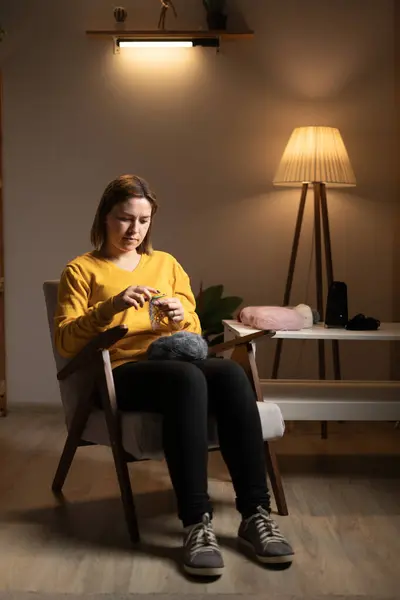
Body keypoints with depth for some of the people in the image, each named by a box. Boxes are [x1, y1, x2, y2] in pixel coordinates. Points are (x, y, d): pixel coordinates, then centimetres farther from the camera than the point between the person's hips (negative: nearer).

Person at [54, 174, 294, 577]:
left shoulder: (166, 263, 23)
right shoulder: (81, 270, 10)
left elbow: (193, 330, 22)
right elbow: (65, 342, -2)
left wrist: (181, 317, -2)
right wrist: (111, 307, -17)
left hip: (176, 362, 4)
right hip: (120, 373, -4)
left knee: (230, 372, -32)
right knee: (187, 378, -38)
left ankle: (255, 514, -32)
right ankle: (196, 523, -39)